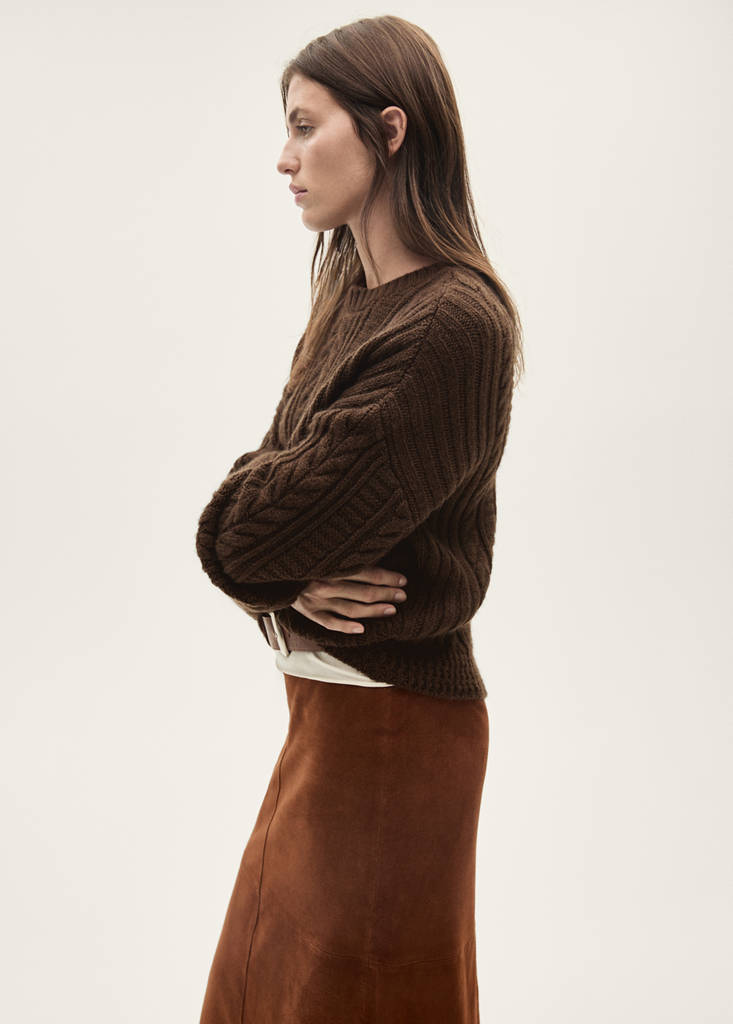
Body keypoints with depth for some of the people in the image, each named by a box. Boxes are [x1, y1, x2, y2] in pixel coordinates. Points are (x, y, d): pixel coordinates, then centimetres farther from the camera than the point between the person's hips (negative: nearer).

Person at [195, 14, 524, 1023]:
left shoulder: (456, 322, -22)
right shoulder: (353, 295, 8)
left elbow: (259, 518, -24)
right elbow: (259, 491, 4)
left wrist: (276, 560, -3)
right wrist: (292, 581, -14)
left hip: (393, 719, -9)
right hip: (324, 704, 9)